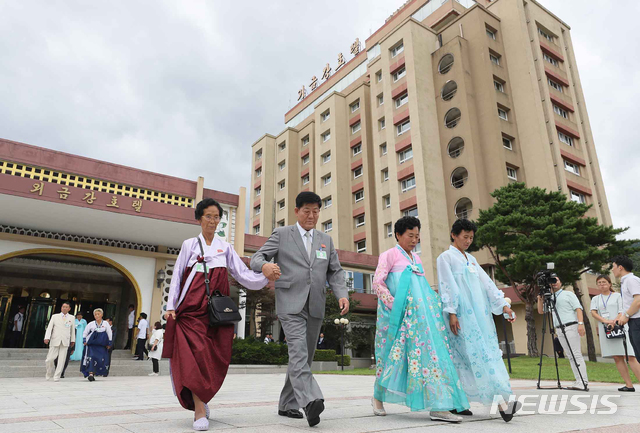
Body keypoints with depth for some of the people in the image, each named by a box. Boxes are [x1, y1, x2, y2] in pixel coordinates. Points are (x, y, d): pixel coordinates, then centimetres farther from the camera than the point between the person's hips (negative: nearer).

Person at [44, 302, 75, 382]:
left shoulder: (71, 318, 13)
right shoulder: (55, 316, 10)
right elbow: (49, 327, 2)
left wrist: (73, 340, 17)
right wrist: (47, 337, -11)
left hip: (65, 342, 0)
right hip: (55, 341, 0)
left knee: (61, 360, -5)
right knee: (50, 359, -4)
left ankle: (56, 377, 4)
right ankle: (49, 374, 22)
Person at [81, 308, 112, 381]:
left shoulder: (105, 323, 5)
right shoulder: (91, 324, 6)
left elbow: (109, 334, 10)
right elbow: (85, 333, 15)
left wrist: (109, 344, 8)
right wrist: (84, 341, 2)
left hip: (102, 345, 0)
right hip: (92, 344, 0)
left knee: (102, 359, -5)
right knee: (91, 358, -16)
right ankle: (91, 374, -18)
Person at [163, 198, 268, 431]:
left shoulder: (225, 247, 15)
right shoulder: (189, 245, 12)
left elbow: (243, 274, 7)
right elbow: (177, 276, 9)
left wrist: (266, 277, -8)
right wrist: (171, 306, 0)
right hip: (192, 307, -2)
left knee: (216, 359, 0)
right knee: (196, 354, -12)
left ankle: (199, 400, 23)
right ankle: (200, 412, -7)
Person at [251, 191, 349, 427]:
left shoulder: (326, 240, 17)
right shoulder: (281, 234, 5)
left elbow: (335, 272, 15)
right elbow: (256, 258, -1)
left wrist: (342, 295, -4)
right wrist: (265, 266, -26)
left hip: (315, 307, 5)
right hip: (290, 304, -5)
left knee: (304, 357, 9)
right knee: (298, 352, -21)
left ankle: (287, 404, 23)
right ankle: (310, 401, -31)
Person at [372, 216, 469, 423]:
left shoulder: (416, 259, 20)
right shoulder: (390, 255, 1)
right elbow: (377, 283, -6)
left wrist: (434, 304, 13)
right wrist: (394, 305, -15)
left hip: (420, 314, 6)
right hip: (398, 314, -6)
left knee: (430, 351, -4)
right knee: (394, 355, 1)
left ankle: (438, 406, -5)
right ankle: (378, 397, 22)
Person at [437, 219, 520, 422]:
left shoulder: (471, 259, 21)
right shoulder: (446, 257, 1)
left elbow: (487, 283, 15)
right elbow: (447, 286, -7)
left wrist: (503, 304, 5)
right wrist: (451, 313, -14)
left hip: (479, 314, 7)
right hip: (462, 315, -7)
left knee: (487, 352, 2)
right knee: (476, 354, -13)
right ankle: (500, 403, -17)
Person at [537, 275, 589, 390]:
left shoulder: (568, 294, 6)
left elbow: (578, 308, -4)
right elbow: (540, 311, 17)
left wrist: (580, 323, -18)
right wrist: (540, 299, 1)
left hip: (571, 327, -6)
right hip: (559, 330, 6)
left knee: (577, 355, -10)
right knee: (570, 357, 5)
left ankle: (584, 382, -12)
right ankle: (578, 381, 6)